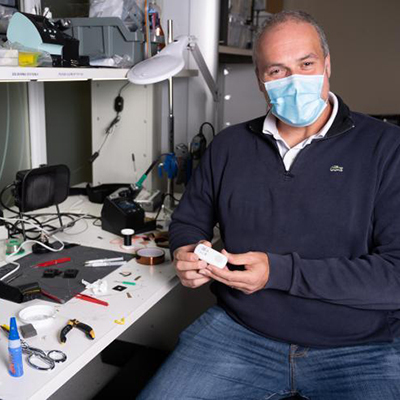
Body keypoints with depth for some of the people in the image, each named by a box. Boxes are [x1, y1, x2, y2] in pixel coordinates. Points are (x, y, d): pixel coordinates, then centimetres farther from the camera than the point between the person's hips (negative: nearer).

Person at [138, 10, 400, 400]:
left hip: (363, 351, -2)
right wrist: (186, 253, -5)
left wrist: (280, 272, -19)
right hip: (237, 332, 3)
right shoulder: (228, 146, 7)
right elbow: (188, 221, 18)